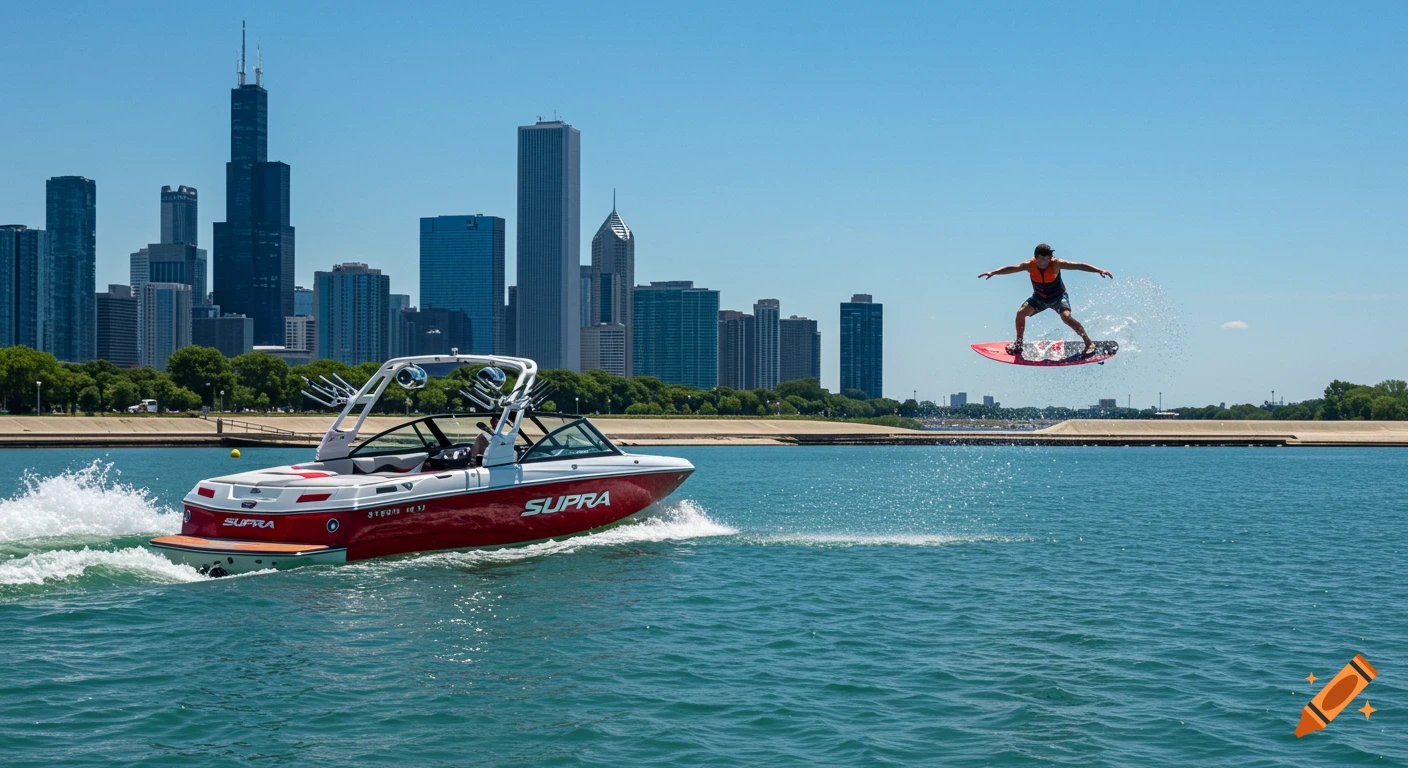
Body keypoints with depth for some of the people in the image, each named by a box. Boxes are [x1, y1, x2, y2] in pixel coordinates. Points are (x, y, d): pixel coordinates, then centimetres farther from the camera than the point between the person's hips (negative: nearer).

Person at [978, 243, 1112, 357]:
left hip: (1058, 296, -3)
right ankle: (1018, 344, 9)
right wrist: (993, 272, -39)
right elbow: (1011, 268, -25)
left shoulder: (1056, 264, -29)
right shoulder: (1030, 265, -22)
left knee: (1066, 317, -26)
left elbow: (1078, 265, -33)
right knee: (1021, 312, -12)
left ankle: (1089, 343, -12)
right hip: (1039, 297, 3)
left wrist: (1098, 270, -40)